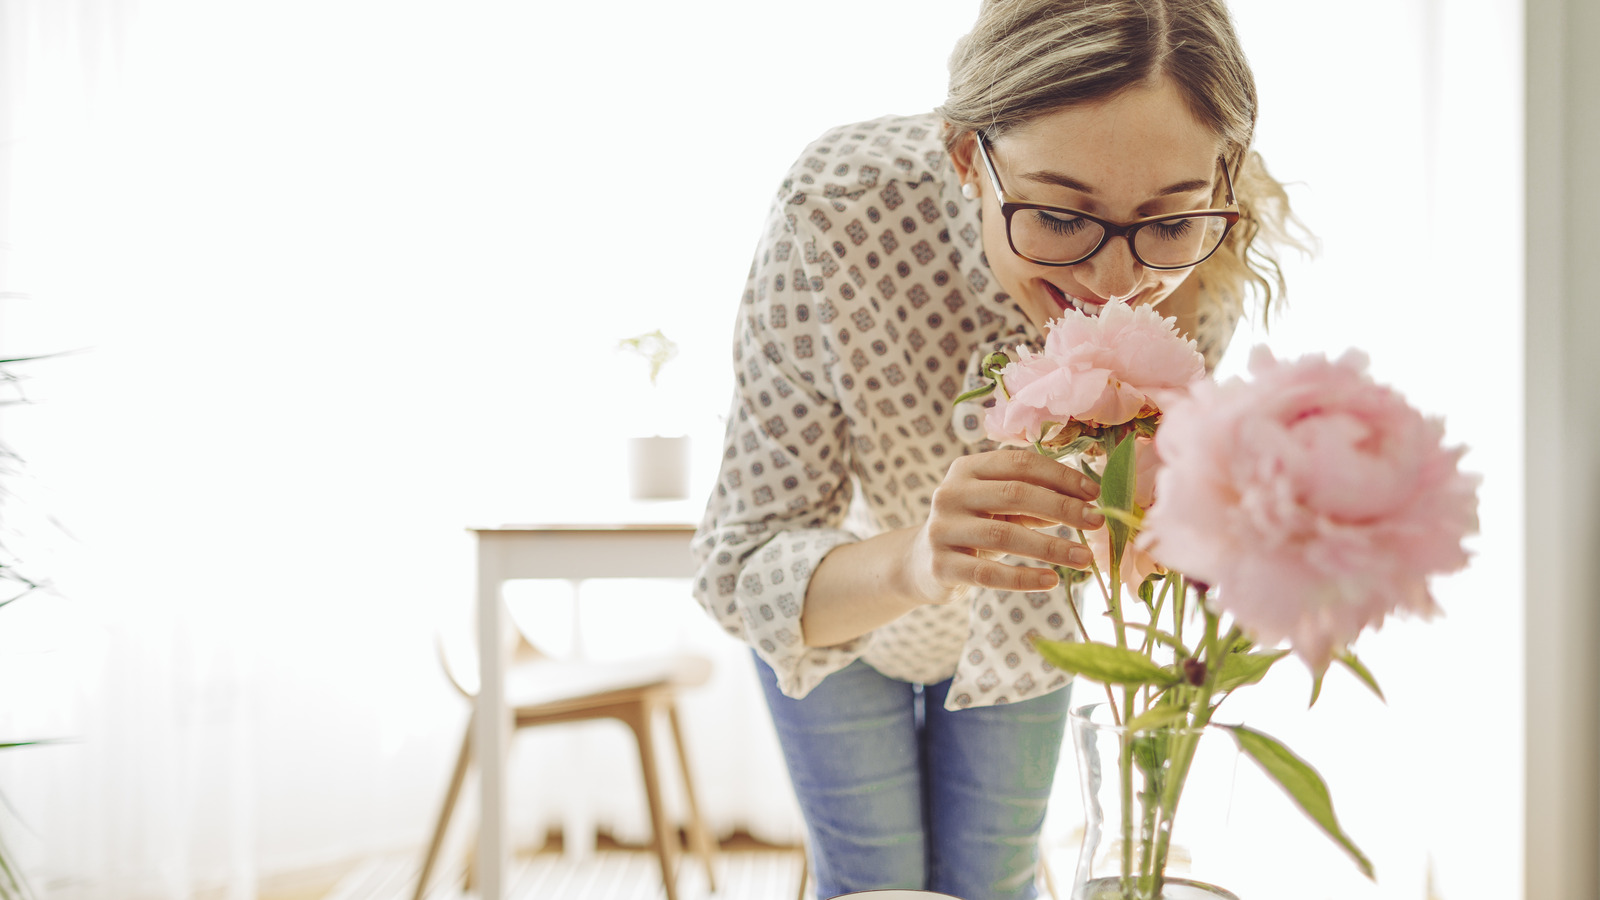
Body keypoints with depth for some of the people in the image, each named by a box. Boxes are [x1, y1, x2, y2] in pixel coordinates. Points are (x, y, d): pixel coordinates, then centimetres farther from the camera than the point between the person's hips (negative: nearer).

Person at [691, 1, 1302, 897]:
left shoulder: (1209, 259, -31)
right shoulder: (842, 210, -39)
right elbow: (746, 565, -35)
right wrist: (910, 563, -56)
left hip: (1018, 618, 2)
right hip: (843, 596, -2)